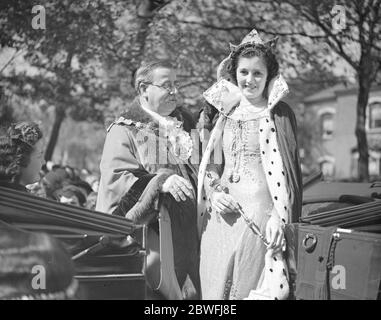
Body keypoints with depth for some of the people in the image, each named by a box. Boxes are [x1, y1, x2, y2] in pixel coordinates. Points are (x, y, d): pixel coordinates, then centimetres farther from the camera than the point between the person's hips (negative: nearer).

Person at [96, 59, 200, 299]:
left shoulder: (185, 123, 17)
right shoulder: (125, 130, -1)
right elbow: (116, 178, -13)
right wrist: (161, 181, -25)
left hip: (187, 232, 5)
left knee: (189, 292, 3)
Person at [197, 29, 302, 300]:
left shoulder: (280, 114, 1)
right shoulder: (224, 112, 11)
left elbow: (291, 168, -2)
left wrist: (279, 216, -10)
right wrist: (213, 193, -2)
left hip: (260, 215, -3)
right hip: (223, 214, 4)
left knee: (251, 288, 0)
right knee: (215, 287, 5)